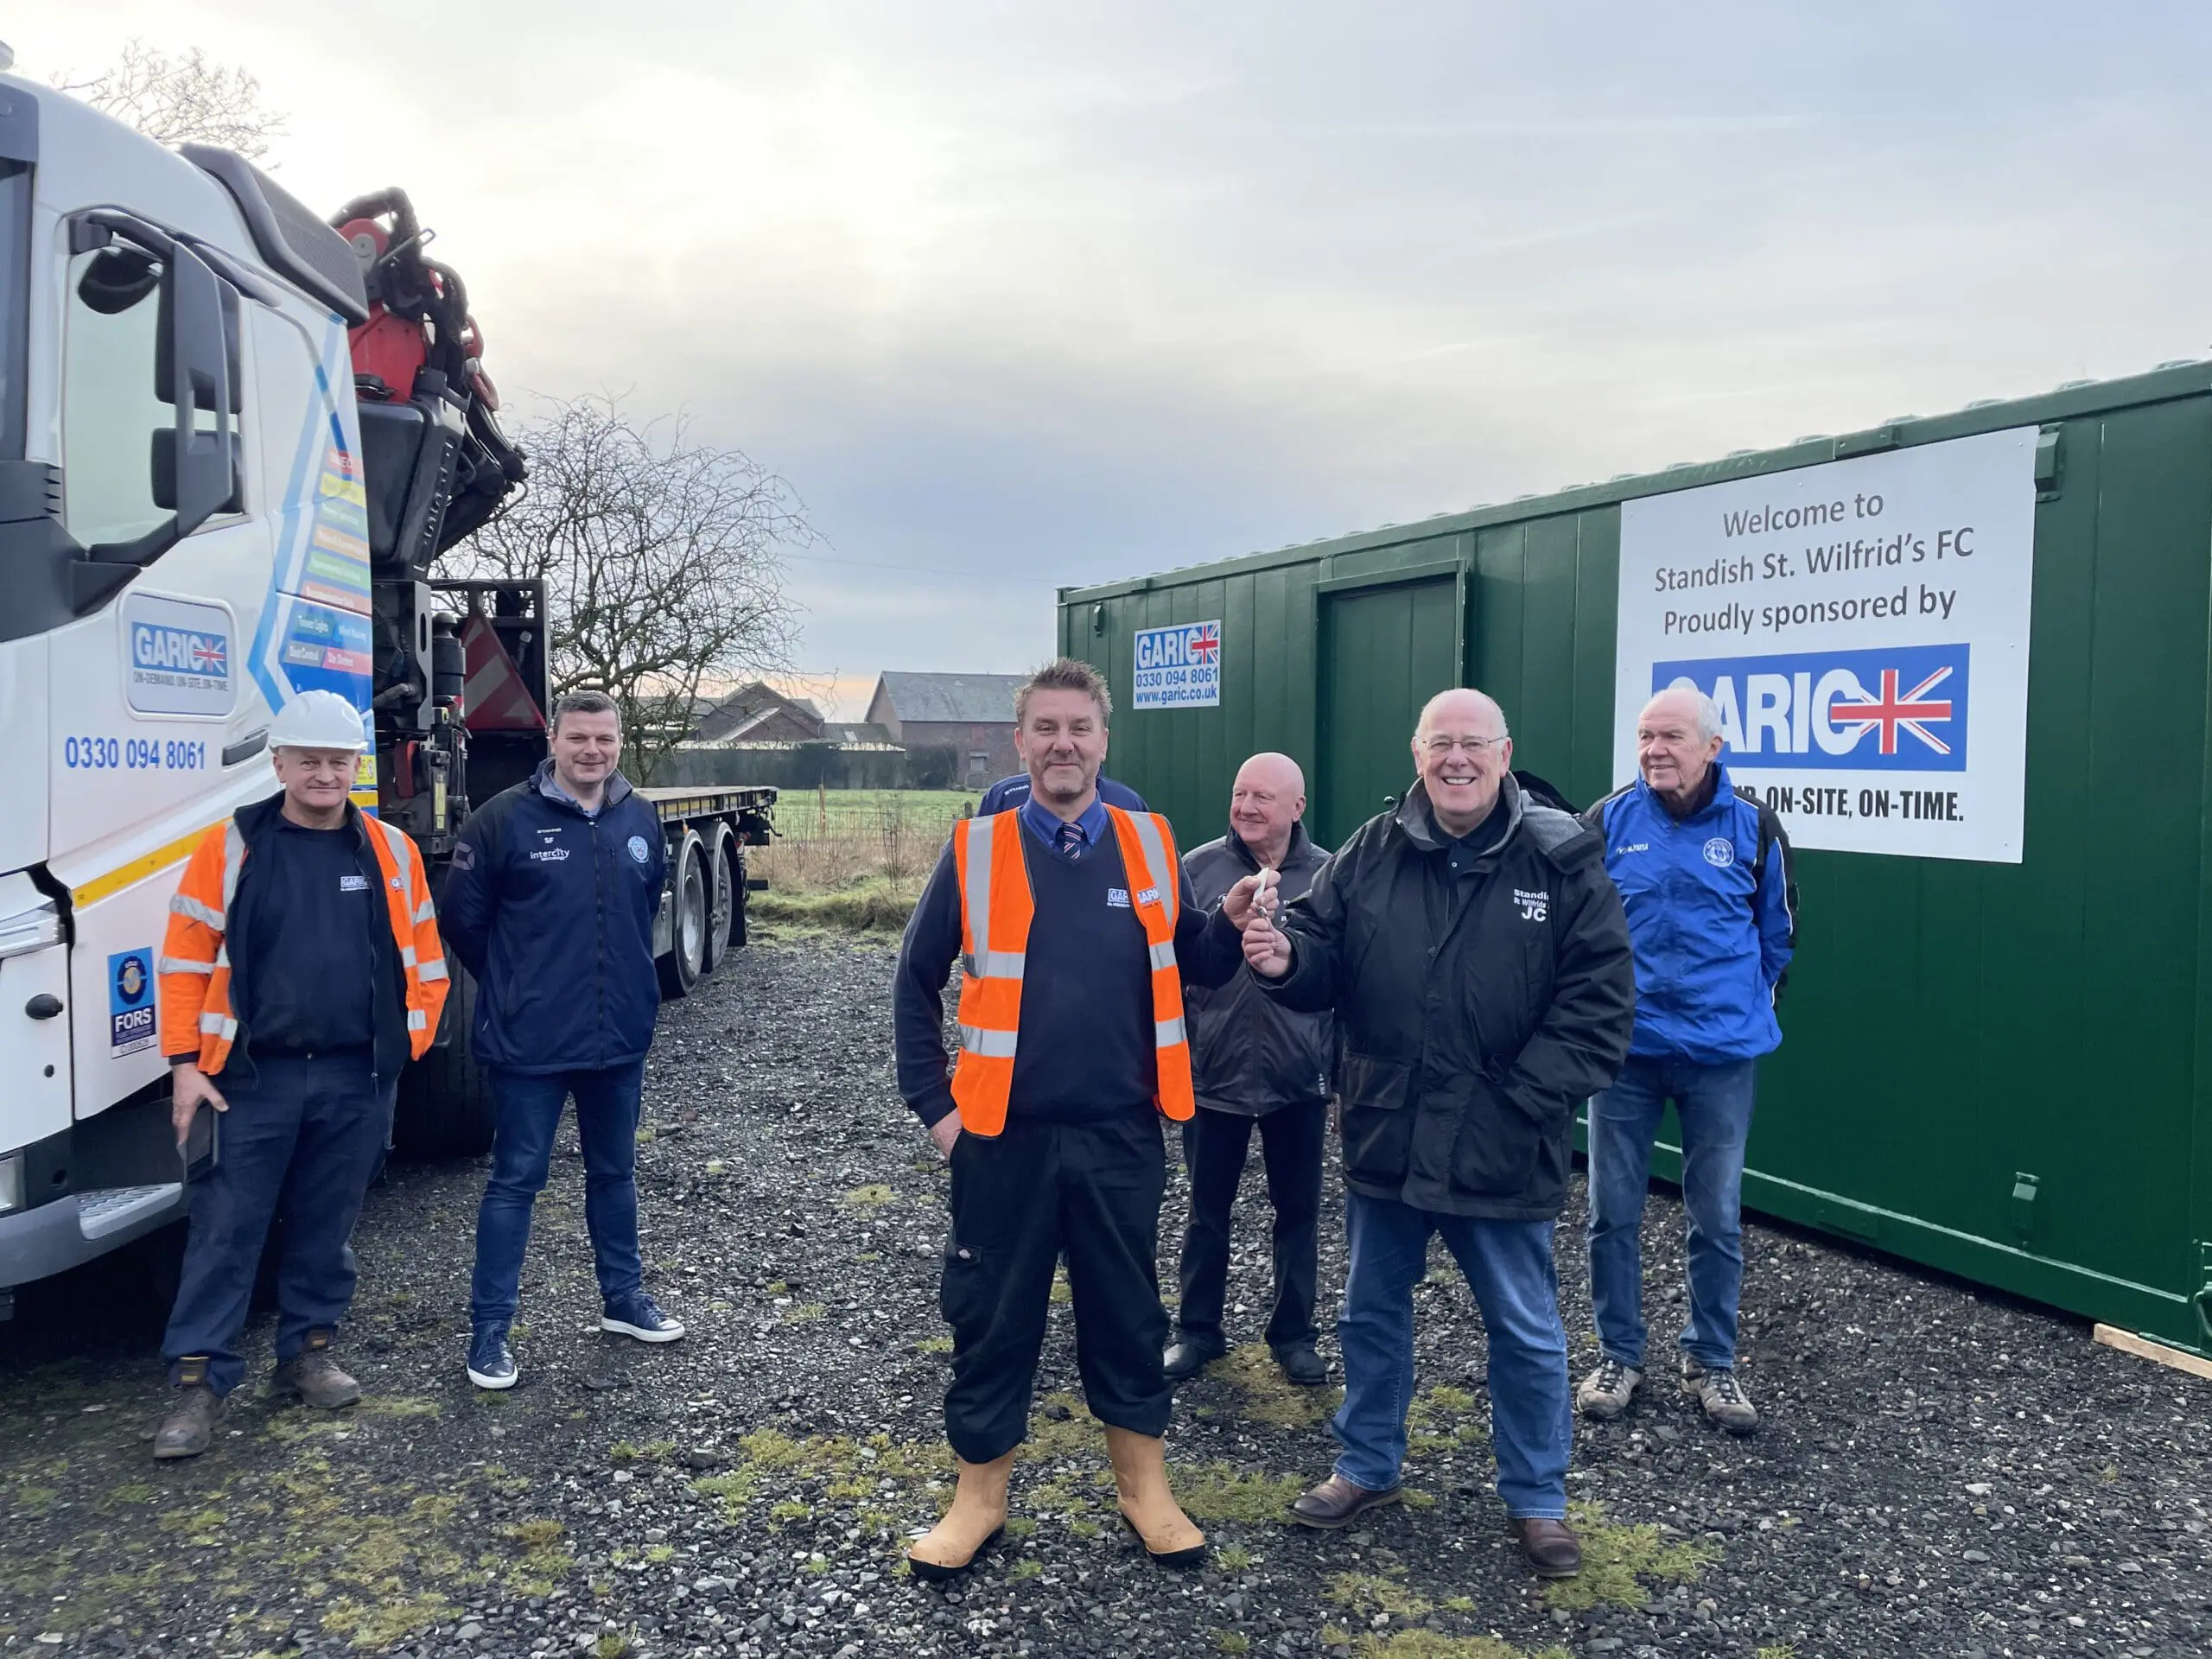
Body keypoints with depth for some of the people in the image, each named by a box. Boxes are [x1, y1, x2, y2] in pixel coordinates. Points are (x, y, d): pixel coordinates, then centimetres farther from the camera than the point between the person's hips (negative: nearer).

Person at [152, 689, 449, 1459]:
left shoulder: (390, 852, 4)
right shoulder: (231, 847, -2)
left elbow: (424, 960, 10)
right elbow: (186, 961, -2)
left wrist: (408, 1044, 6)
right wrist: (185, 1063, -6)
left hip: (357, 1081, 2)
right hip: (253, 1077, -2)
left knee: (325, 1225, 13)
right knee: (226, 1229, 2)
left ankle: (307, 1351, 28)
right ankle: (200, 1379, 11)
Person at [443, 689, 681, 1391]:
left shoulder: (642, 819, 3)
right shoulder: (505, 818, -11)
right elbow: (464, 918, -3)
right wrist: (514, 988, 5)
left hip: (620, 1039, 5)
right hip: (530, 1043, -4)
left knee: (615, 1172, 18)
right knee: (515, 1181, 4)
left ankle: (623, 1298, 34)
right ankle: (490, 1328, 15)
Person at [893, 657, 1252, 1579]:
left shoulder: (1149, 846, 2)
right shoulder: (975, 850, -4)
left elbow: (1195, 969, 6)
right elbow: (916, 983, 4)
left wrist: (1236, 926, -14)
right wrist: (933, 1104, 0)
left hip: (1121, 1135, 1)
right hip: (1003, 1136, -1)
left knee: (1127, 1315, 14)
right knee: (992, 1320, 10)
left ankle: (1145, 1492, 33)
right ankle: (979, 1498, 30)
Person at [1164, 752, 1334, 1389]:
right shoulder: (1196, 870, -4)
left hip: (1300, 1081, 0)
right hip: (1212, 1076, 0)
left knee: (1298, 1212, 13)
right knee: (1207, 1212, 12)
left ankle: (1293, 1335, 30)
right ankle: (1198, 1331, 29)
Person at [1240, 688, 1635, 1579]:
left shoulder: (1562, 860, -9)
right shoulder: (1369, 854, 0)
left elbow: (1599, 1004, -10)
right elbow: (1323, 961, 5)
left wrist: (1520, 1101, -16)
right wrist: (1283, 956, -19)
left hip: (1502, 1154, -3)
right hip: (1383, 1139, 3)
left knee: (1526, 1331, 13)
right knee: (1371, 1312, 19)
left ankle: (1538, 1498, 33)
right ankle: (1368, 1465, 40)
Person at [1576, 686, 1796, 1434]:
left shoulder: (1752, 824, -3)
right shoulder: (1608, 822, -4)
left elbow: (1778, 929, 10)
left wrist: (1745, 1003, 12)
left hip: (1722, 1053, 0)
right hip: (1625, 1048, 0)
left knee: (1716, 1218, 10)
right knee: (1613, 1211, 7)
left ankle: (1711, 1363, 27)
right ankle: (1618, 1356, 24)